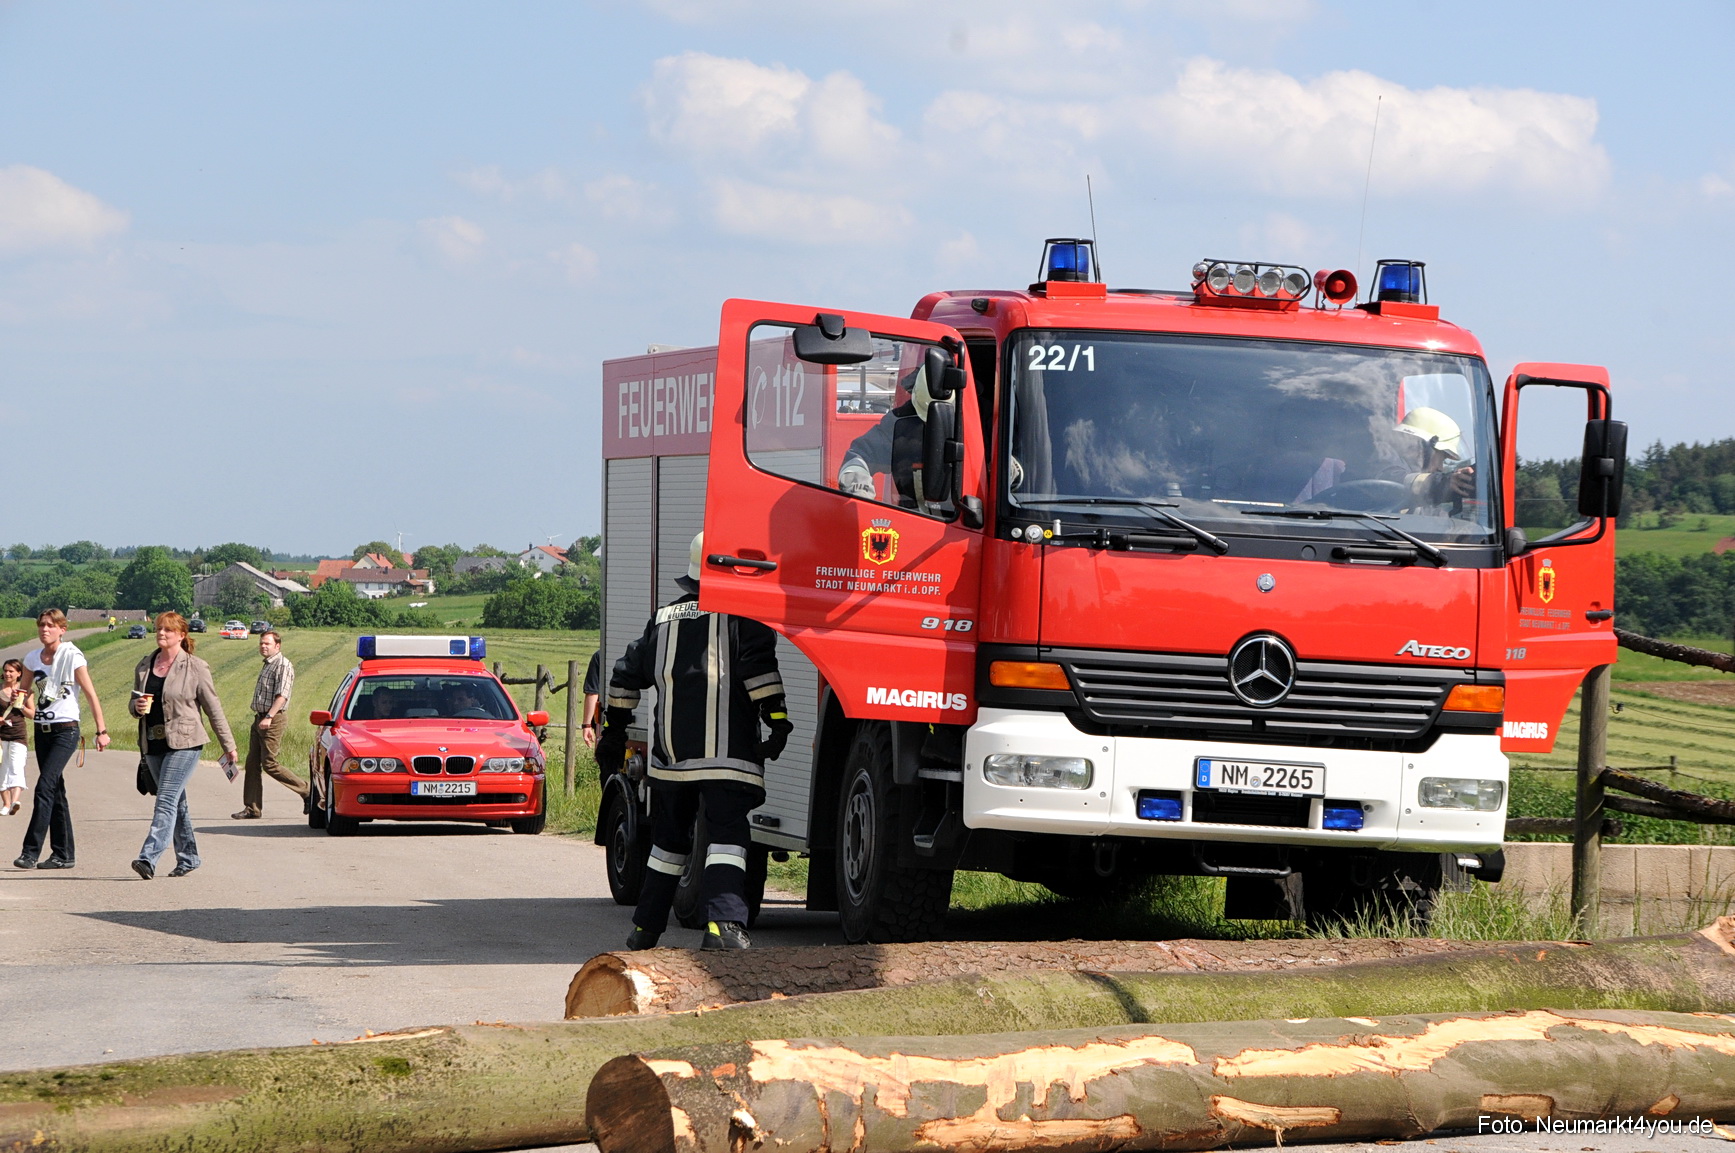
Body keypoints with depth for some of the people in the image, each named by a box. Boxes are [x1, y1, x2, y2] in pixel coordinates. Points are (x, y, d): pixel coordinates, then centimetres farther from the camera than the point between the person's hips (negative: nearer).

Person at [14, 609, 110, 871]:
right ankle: (63, 854, 14)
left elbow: (91, 695, -9)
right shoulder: (32, 658, 7)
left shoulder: (71, 656, -9)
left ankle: (31, 852, -19)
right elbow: (25, 691, 20)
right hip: (42, 730, 6)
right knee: (55, 792, 9)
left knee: (44, 788, -16)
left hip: (66, 731, -6)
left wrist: (102, 731, -12)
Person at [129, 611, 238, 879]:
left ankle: (149, 858, -24)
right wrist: (137, 706, -5)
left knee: (167, 801, -15)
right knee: (177, 803, 13)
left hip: (184, 744, -6)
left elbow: (213, 708, 0)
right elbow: (134, 704, 20)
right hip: (153, 745, 6)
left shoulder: (195, 668, -4)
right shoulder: (144, 666, 12)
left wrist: (228, 745, 2)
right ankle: (188, 857, 23)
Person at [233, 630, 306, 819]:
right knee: (252, 763, 5)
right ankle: (252, 809, 7)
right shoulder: (267, 665, 18)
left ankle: (306, 791, 2)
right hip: (259, 719, 10)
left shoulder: (283, 665, -12)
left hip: (273, 721, -10)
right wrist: (260, 717, 20)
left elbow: (282, 695, -21)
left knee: (269, 764, -10)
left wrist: (269, 717, -30)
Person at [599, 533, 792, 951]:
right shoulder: (741, 612, 0)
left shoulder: (664, 617, 19)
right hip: (725, 750, -6)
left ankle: (645, 929, 24)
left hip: (670, 751, 6)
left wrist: (615, 729, 31)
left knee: (668, 838, 18)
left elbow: (627, 674, 24)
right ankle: (724, 922, -30)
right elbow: (757, 665, -14)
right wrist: (776, 718, -13)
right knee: (727, 834, -12)